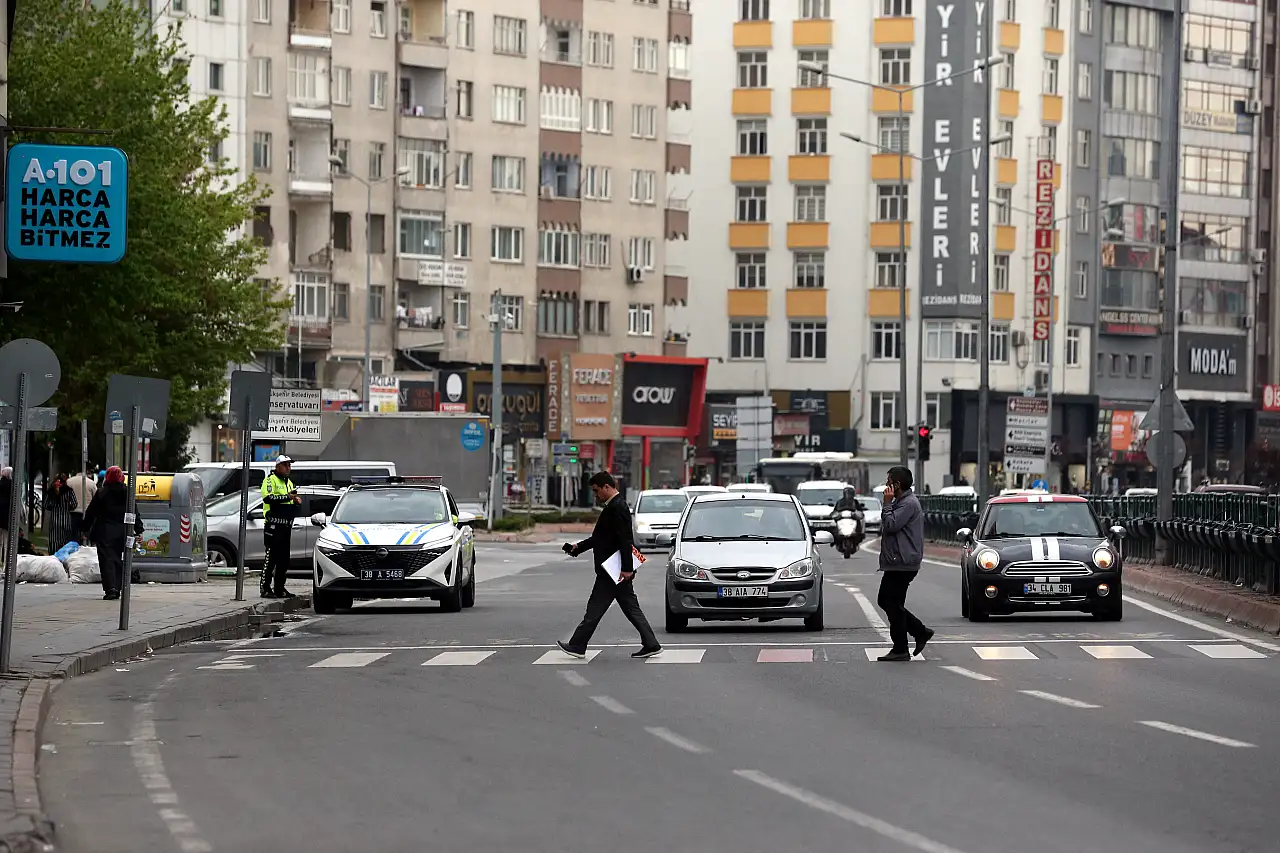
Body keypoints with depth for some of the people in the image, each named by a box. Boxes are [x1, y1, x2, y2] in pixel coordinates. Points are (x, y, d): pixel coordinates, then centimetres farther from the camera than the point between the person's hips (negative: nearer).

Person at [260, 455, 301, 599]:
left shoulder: (289, 483, 23)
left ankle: (280, 588, 15)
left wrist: (296, 501, 9)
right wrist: (287, 497, -23)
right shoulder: (270, 480, -4)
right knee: (271, 557, -9)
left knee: (284, 559, 9)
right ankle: (265, 588, -8)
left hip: (286, 526, 9)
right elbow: (268, 498, -21)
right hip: (274, 524, -9)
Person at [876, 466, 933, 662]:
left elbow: (891, 525, -22)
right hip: (896, 563, 11)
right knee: (884, 601, 13)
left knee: (893, 605, -7)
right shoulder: (901, 501, 18)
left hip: (903, 563, -11)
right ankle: (920, 632, 16)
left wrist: (887, 504, -15)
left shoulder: (909, 503, -15)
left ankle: (900, 650, -2)